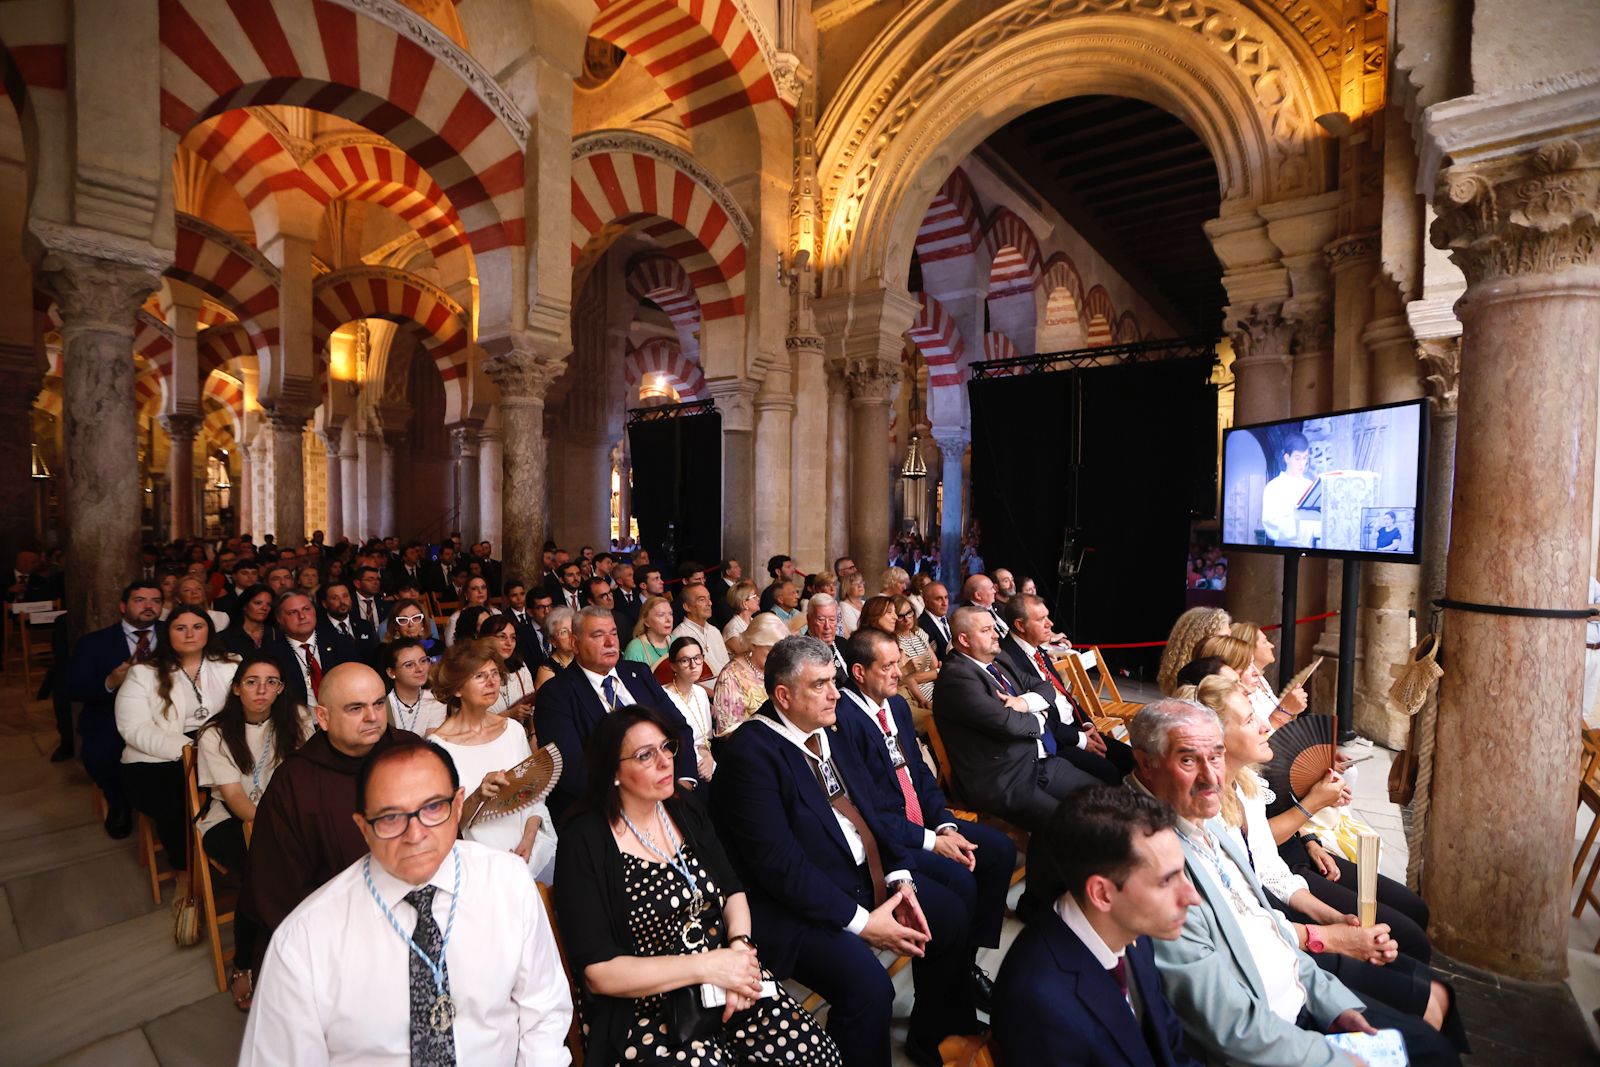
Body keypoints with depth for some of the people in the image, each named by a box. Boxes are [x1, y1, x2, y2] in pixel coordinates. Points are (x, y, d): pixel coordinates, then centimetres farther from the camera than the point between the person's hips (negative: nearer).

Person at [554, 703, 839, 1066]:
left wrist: (740, 946, -13)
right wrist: (705, 966, -21)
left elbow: (733, 892, 9)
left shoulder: (687, 813, 5)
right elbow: (598, 973, -15)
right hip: (646, 1015, -4)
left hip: (724, 987, 5)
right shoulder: (584, 842, -13)